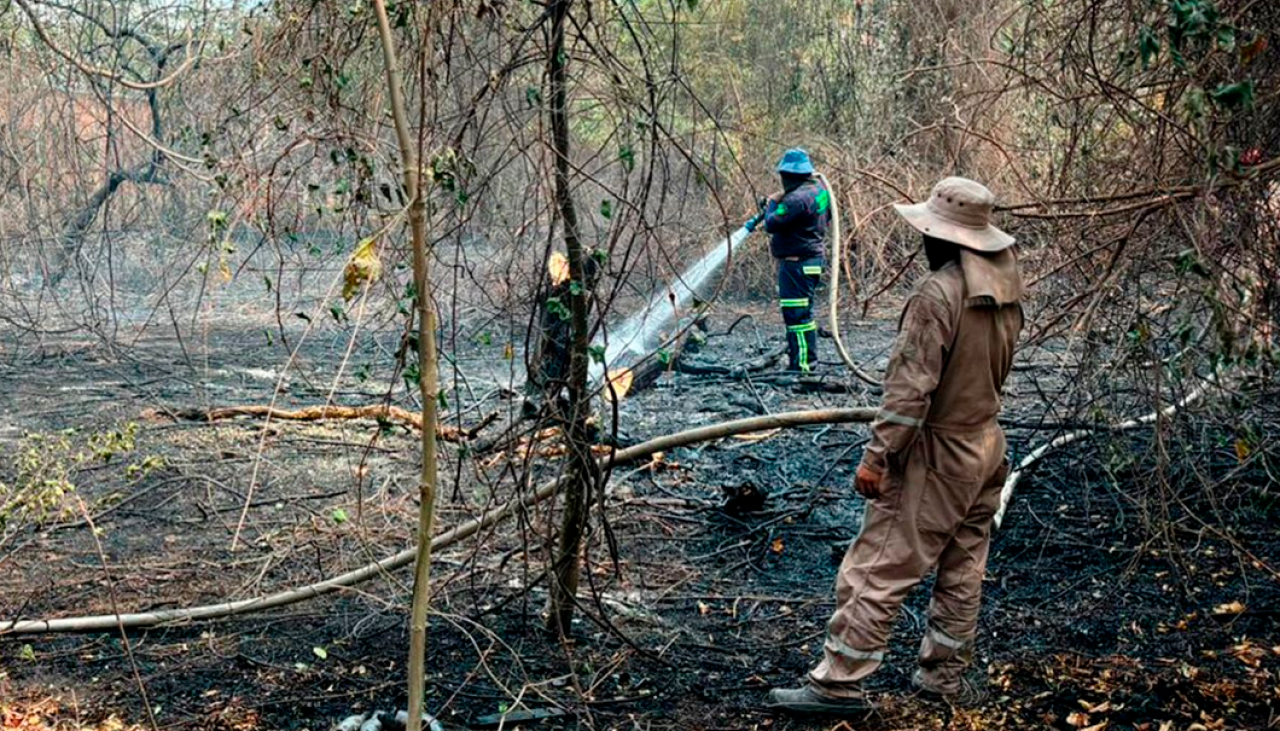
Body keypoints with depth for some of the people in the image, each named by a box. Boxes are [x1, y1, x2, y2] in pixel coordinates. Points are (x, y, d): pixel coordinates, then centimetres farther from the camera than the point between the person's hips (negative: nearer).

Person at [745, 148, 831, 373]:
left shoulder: (796, 199, -22)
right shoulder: (820, 190, 8)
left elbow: (772, 224, -21)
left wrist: (771, 205, 0)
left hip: (796, 263, -10)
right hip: (813, 259, 10)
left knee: (796, 313, -7)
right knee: (803, 312, 18)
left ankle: (801, 364, -6)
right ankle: (809, 360, 26)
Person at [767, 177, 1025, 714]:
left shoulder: (937, 293, -22)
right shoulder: (1004, 292, 4)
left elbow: (910, 387, -23)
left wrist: (877, 456, -18)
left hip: (936, 454, -9)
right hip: (987, 448, 9)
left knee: (877, 570, -4)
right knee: (962, 570, 16)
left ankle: (837, 683, -1)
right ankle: (945, 673, 26)